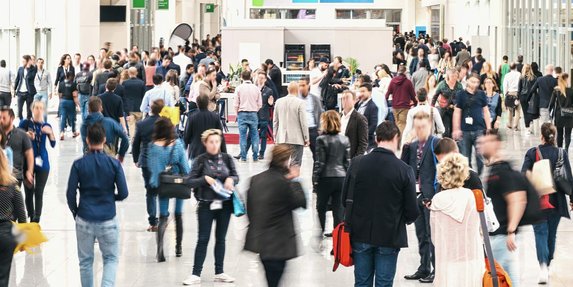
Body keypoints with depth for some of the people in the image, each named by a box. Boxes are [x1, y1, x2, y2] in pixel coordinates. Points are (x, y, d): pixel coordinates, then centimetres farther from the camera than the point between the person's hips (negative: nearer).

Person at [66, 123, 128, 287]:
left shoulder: (79, 164, -5)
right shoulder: (114, 164, -6)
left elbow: (70, 194, -4)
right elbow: (123, 193, -5)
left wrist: (75, 212, 13)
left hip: (84, 219, 0)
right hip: (108, 219, 0)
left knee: (85, 261, 13)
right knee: (111, 258, 10)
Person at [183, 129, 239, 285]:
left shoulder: (227, 158, 3)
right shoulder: (200, 160, -4)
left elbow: (236, 176, 5)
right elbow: (191, 181, -6)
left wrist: (231, 179, -16)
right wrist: (205, 179, -21)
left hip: (224, 204, 3)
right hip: (206, 205, -3)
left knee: (220, 239, 11)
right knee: (203, 239, -2)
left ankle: (219, 272, 20)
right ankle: (196, 274, 2)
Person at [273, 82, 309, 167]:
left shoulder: (278, 102, 4)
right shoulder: (300, 103, -12)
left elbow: (275, 121, 10)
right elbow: (303, 122, -11)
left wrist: (275, 137, 19)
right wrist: (306, 138, -2)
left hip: (281, 139, 5)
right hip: (296, 140, -5)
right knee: (295, 163, -2)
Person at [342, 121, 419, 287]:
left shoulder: (356, 164, -6)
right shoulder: (404, 170, -12)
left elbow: (345, 200, 0)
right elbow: (412, 212, -9)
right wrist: (402, 220, 14)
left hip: (361, 234, 2)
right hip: (389, 236, -2)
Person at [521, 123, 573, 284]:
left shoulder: (532, 153, -6)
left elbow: (523, 176, -7)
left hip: (536, 201, -1)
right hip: (556, 201, 2)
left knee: (541, 233, 0)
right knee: (552, 234, 17)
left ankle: (543, 265, -20)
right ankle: (547, 264, 29)